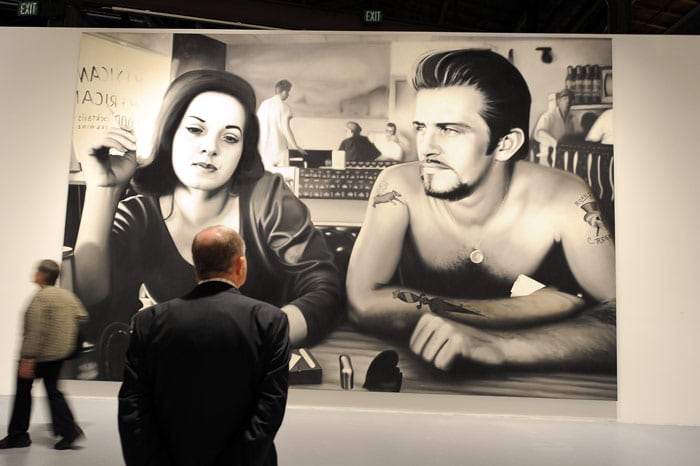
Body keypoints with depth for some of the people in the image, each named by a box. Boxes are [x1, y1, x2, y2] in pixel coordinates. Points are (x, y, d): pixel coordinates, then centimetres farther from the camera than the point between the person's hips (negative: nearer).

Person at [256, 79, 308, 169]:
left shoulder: (263, 104, 8)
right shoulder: (284, 107, -9)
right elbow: (286, 129, -14)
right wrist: (296, 147, -8)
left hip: (264, 147, 5)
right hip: (279, 147, -5)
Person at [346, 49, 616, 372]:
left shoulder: (562, 200, -16)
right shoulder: (401, 187, -16)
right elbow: (363, 303, -25)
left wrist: (493, 345, -38)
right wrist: (523, 309, -26)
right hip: (422, 380, 1)